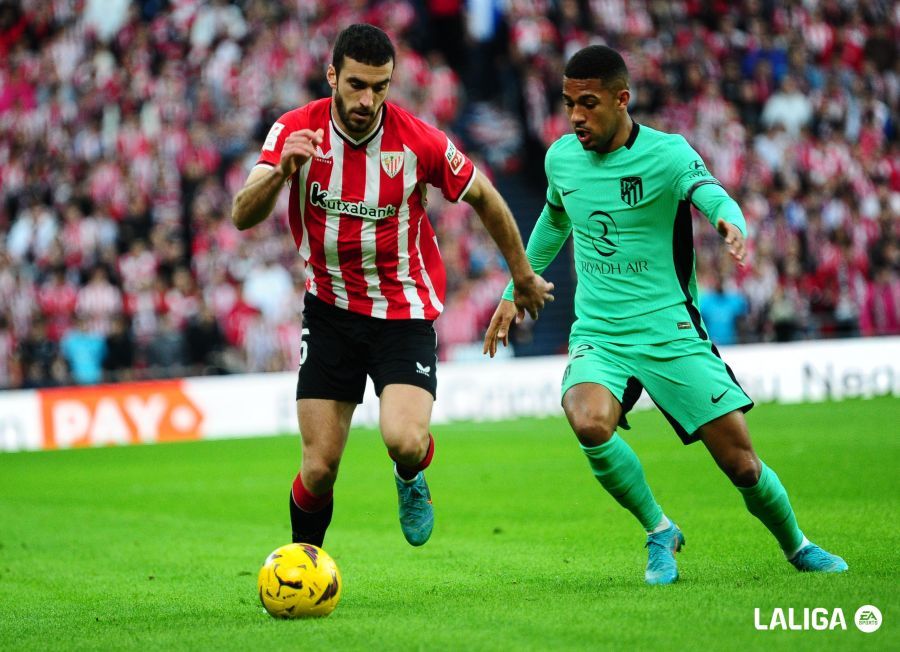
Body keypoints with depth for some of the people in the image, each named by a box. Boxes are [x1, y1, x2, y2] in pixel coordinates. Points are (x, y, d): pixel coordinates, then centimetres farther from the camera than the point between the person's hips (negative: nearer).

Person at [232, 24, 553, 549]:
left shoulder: (419, 141, -13)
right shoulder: (296, 131, -11)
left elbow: (484, 197, 4)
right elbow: (243, 217, -20)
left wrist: (524, 278, 14)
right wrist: (281, 171, -40)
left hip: (405, 312, -1)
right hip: (331, 307, 1)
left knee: (405, 441, -24)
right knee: (319, 468, -4)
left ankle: (412, 478, 14)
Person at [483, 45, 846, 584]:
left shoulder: (666, 153, -12)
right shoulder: (561, 158, 2)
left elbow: (713, 196, -31)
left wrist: (730, 222, -54)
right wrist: (516, 291, 26)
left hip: (671, 332, -3)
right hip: (598, 334, 3)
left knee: (741, 463, -3)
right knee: (590, 423, -30)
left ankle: (798, 547, 28)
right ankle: (659, 531, -6)